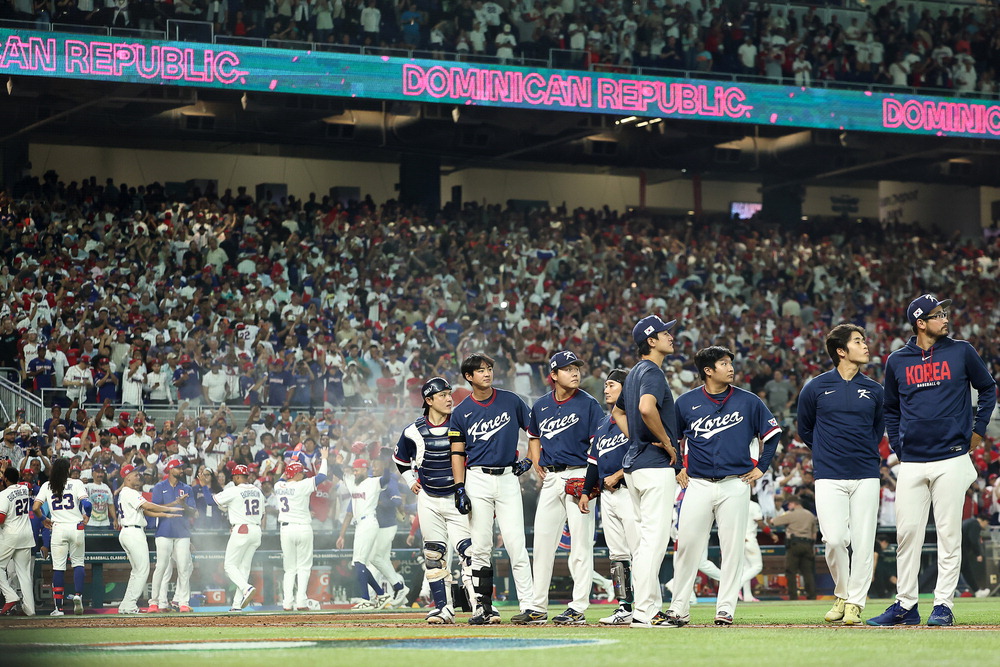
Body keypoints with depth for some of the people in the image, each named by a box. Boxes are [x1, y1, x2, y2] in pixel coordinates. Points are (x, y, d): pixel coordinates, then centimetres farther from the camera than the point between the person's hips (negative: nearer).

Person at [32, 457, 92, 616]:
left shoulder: (47, 486, 5)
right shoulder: (76, 483, 0)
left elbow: (35, 507, -2)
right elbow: (86, 503, -13)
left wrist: (43, 519, 16)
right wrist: (87, 516, 6)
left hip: (58, 529, 1)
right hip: (76, 528, -1)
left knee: (58, 567, 2)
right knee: (78, 563, 13)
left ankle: (59, 607, -1)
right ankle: (78, 594, -11)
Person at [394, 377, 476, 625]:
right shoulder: (414, 431, -1)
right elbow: (400, 458, 19)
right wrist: (411, 481, 9)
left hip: (457, 498, -2)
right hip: (428, 500, 2)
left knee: (468, 549, -12)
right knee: (433, 555, 4)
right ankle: (442, 607, 9)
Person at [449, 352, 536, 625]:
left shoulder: (511, 401, 5)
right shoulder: (461, 412, 4)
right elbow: (457, 453, 3)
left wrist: (529, 459, 5)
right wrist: (459, 489, -6)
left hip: (508, 477, 0)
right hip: (477, 480, 0)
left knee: (516, 543, -8)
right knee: (480, 546, 0)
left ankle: (529, 605, -9)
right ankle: (483, 606, 5)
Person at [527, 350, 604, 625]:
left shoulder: (588, 404, -4)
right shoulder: (541, 406, 11)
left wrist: (590, 479, -17)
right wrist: (536, 463, 11)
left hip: (578, 476, -5)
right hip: (550, 478, 5)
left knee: (580, 543, -5)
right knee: (542, 541, 6)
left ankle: (579, 608, -3)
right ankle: (538, 606, 12)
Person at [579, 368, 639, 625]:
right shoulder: (603, 424, 22)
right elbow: (594, 460, 24)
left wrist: (618, 475, -14)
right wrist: (586, 492, 19)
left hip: (629, 492, -9)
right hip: (606, 495, 9)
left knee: (639, 552, -11)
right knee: (617, 554, 8)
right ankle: (625, 608, 9)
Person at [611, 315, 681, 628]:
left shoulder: (635, 373, 17)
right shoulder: (652, 372, -13)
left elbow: (618, 412, 30)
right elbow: (647, 408, -32)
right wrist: (666, 442, -18)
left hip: (634, 461, 10)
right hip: (656, 465, -10)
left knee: (646, 538, 13)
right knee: (655, 538, -9)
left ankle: (650, 606, 17)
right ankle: (644, 611, -11)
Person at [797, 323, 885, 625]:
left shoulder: (874, 390, 9)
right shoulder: (816, 388, 2)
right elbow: (805, 429, 15)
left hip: (866, 476, 2)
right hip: (829, 477, -2)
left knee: (863, 542, -2)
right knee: (835, 540, -9)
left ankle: (855, 603, 8)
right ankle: (842, 595, 13)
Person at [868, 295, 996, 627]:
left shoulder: (961, 352, 2)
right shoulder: (897, 361, 7)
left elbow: (988, 389, 14)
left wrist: (978, 431, 8)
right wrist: (898, 447, 10)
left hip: (951, 459, -2)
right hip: (911, 463, 2)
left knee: (949, 534, -1)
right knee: (907, 533, 3)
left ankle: (943, 605, 5)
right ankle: (905, 605, 11)